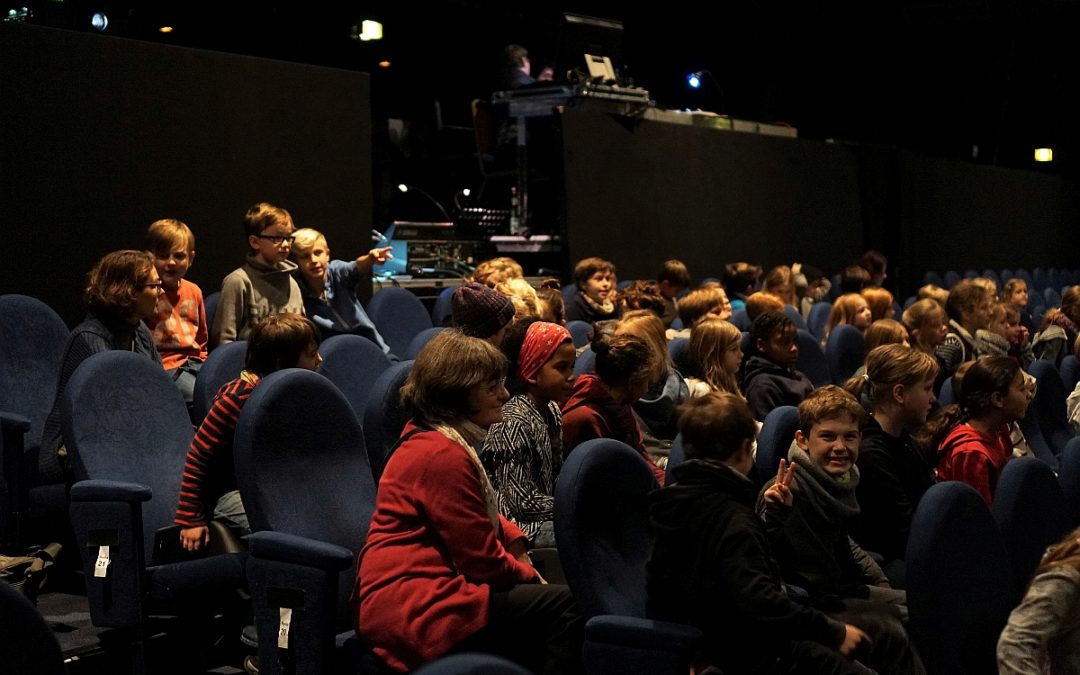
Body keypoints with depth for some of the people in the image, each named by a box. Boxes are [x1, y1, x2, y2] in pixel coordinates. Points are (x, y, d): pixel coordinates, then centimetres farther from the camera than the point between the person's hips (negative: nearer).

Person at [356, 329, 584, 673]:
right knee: (564, 606, -12)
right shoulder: (442, 454, -17)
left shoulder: (428, 439, 16)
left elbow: (483, 517, 29)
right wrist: (530, 577, 2)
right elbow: (483, 561, -15)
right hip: (413, 612, -11)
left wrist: (515, 541, 11)